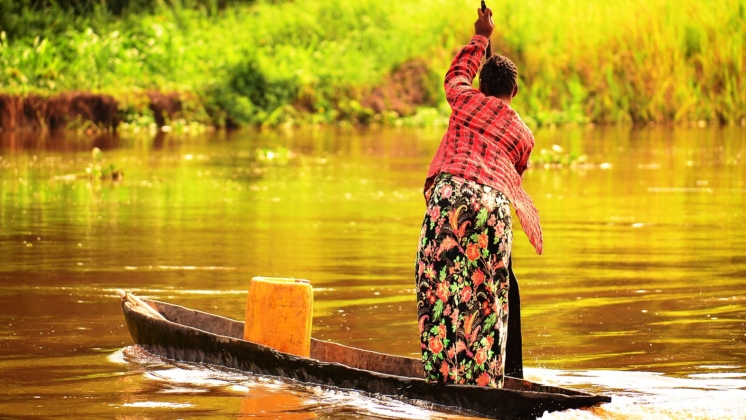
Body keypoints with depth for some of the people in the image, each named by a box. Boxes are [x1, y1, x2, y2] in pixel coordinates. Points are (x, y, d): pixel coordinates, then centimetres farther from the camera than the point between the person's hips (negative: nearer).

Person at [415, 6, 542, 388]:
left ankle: (442, 374, -7)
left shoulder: (466, 99, 19)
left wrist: (480, 38, 52)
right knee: (486, 295, 4)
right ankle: (483, 378, 1)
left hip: (449, 192, -1)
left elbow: (457, 73, 40)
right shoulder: (523, 133, 21)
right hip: (494, 204, 1)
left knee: (440, 286, -1)